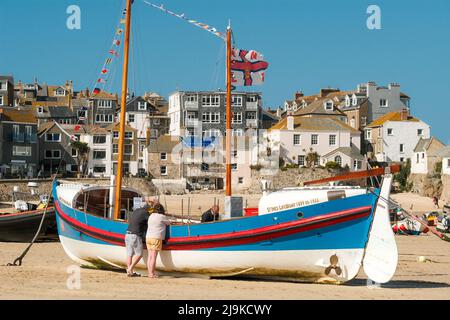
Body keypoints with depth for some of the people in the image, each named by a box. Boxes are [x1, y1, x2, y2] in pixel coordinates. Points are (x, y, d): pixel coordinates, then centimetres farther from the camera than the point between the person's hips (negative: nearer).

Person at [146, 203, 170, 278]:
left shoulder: (151, 216, 12)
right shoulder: (162, 217, -7)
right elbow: (168, 223, 8)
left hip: (148, 237, 7)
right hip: (156, 238, -7)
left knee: (150, 256, 7)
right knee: (154, 257, -6)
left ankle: (150, 272, 9)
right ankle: (152, 273, -7)